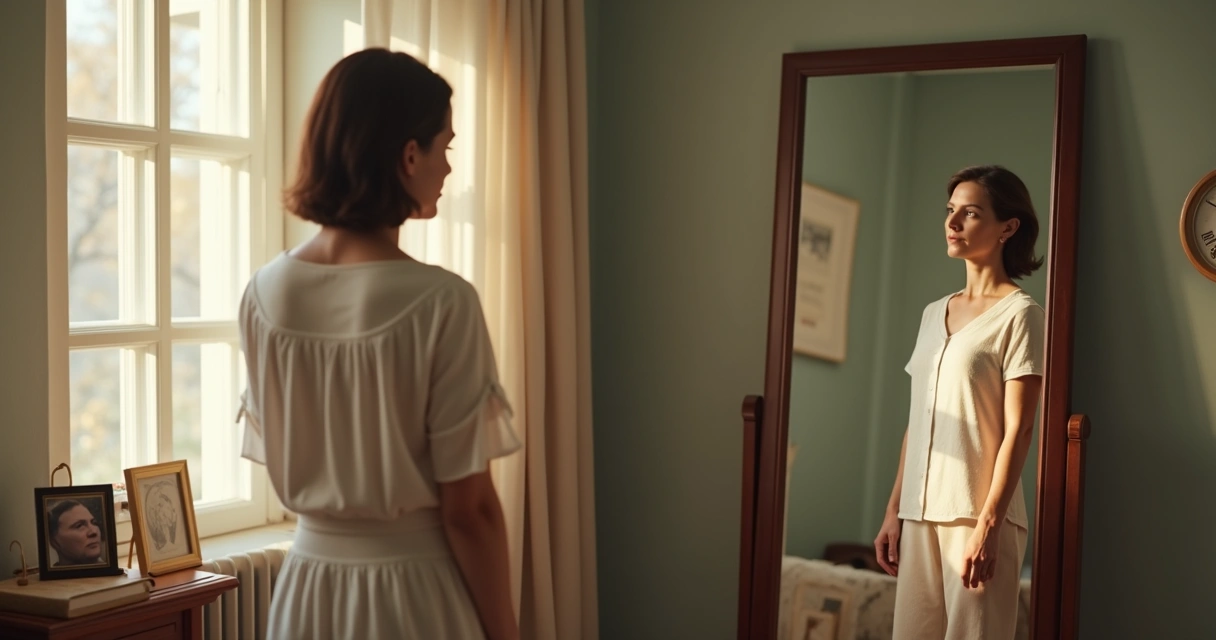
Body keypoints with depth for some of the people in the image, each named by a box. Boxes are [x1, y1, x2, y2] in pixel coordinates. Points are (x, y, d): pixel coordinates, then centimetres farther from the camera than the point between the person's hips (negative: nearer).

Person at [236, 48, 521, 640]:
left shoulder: (264, 293, -3)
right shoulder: (441, 302, -20)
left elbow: (277, 455, 9)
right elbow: (467, 509, -16)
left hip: (309, 586, 5)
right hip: (415, 592, -4)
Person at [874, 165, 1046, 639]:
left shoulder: (1019, 313, -4)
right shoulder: (934, 314, 14)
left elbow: (1018, 430, -10)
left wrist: (987, 524, -17)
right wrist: (894, 510, 11)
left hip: (979, 512, -6)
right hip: (922, 512, 6)